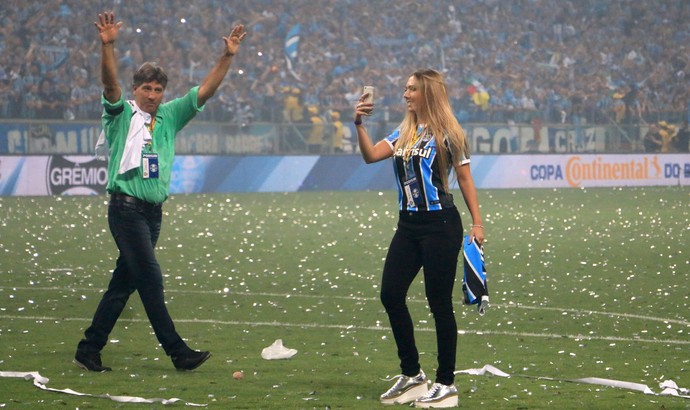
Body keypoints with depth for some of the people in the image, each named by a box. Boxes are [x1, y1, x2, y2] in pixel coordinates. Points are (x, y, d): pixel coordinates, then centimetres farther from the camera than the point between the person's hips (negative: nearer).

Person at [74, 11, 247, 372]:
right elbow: (110, 84, -18)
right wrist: (107, 46, -34)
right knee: (150, 280, -9)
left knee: (123, 283, 8)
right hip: (126, 208, -7)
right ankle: (178, 353, -9)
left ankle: (89, 350, 15)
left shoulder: (169, 116, 14)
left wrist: (227, 57, 2)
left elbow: (204, 92, 12)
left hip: (154, 212, 7)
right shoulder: (121, 115, -1)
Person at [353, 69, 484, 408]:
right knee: (390, 295, 4)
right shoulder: (404, 133, 13)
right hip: (408, 225, 7)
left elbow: (464, 179, -4)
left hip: (440, 225, -7)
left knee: (439, 303, -3)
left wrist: (477, 222, -9)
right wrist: (359, 125, -10)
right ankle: (411, 376, 17)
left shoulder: (448, 133, -6)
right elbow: (371, 155, 4)